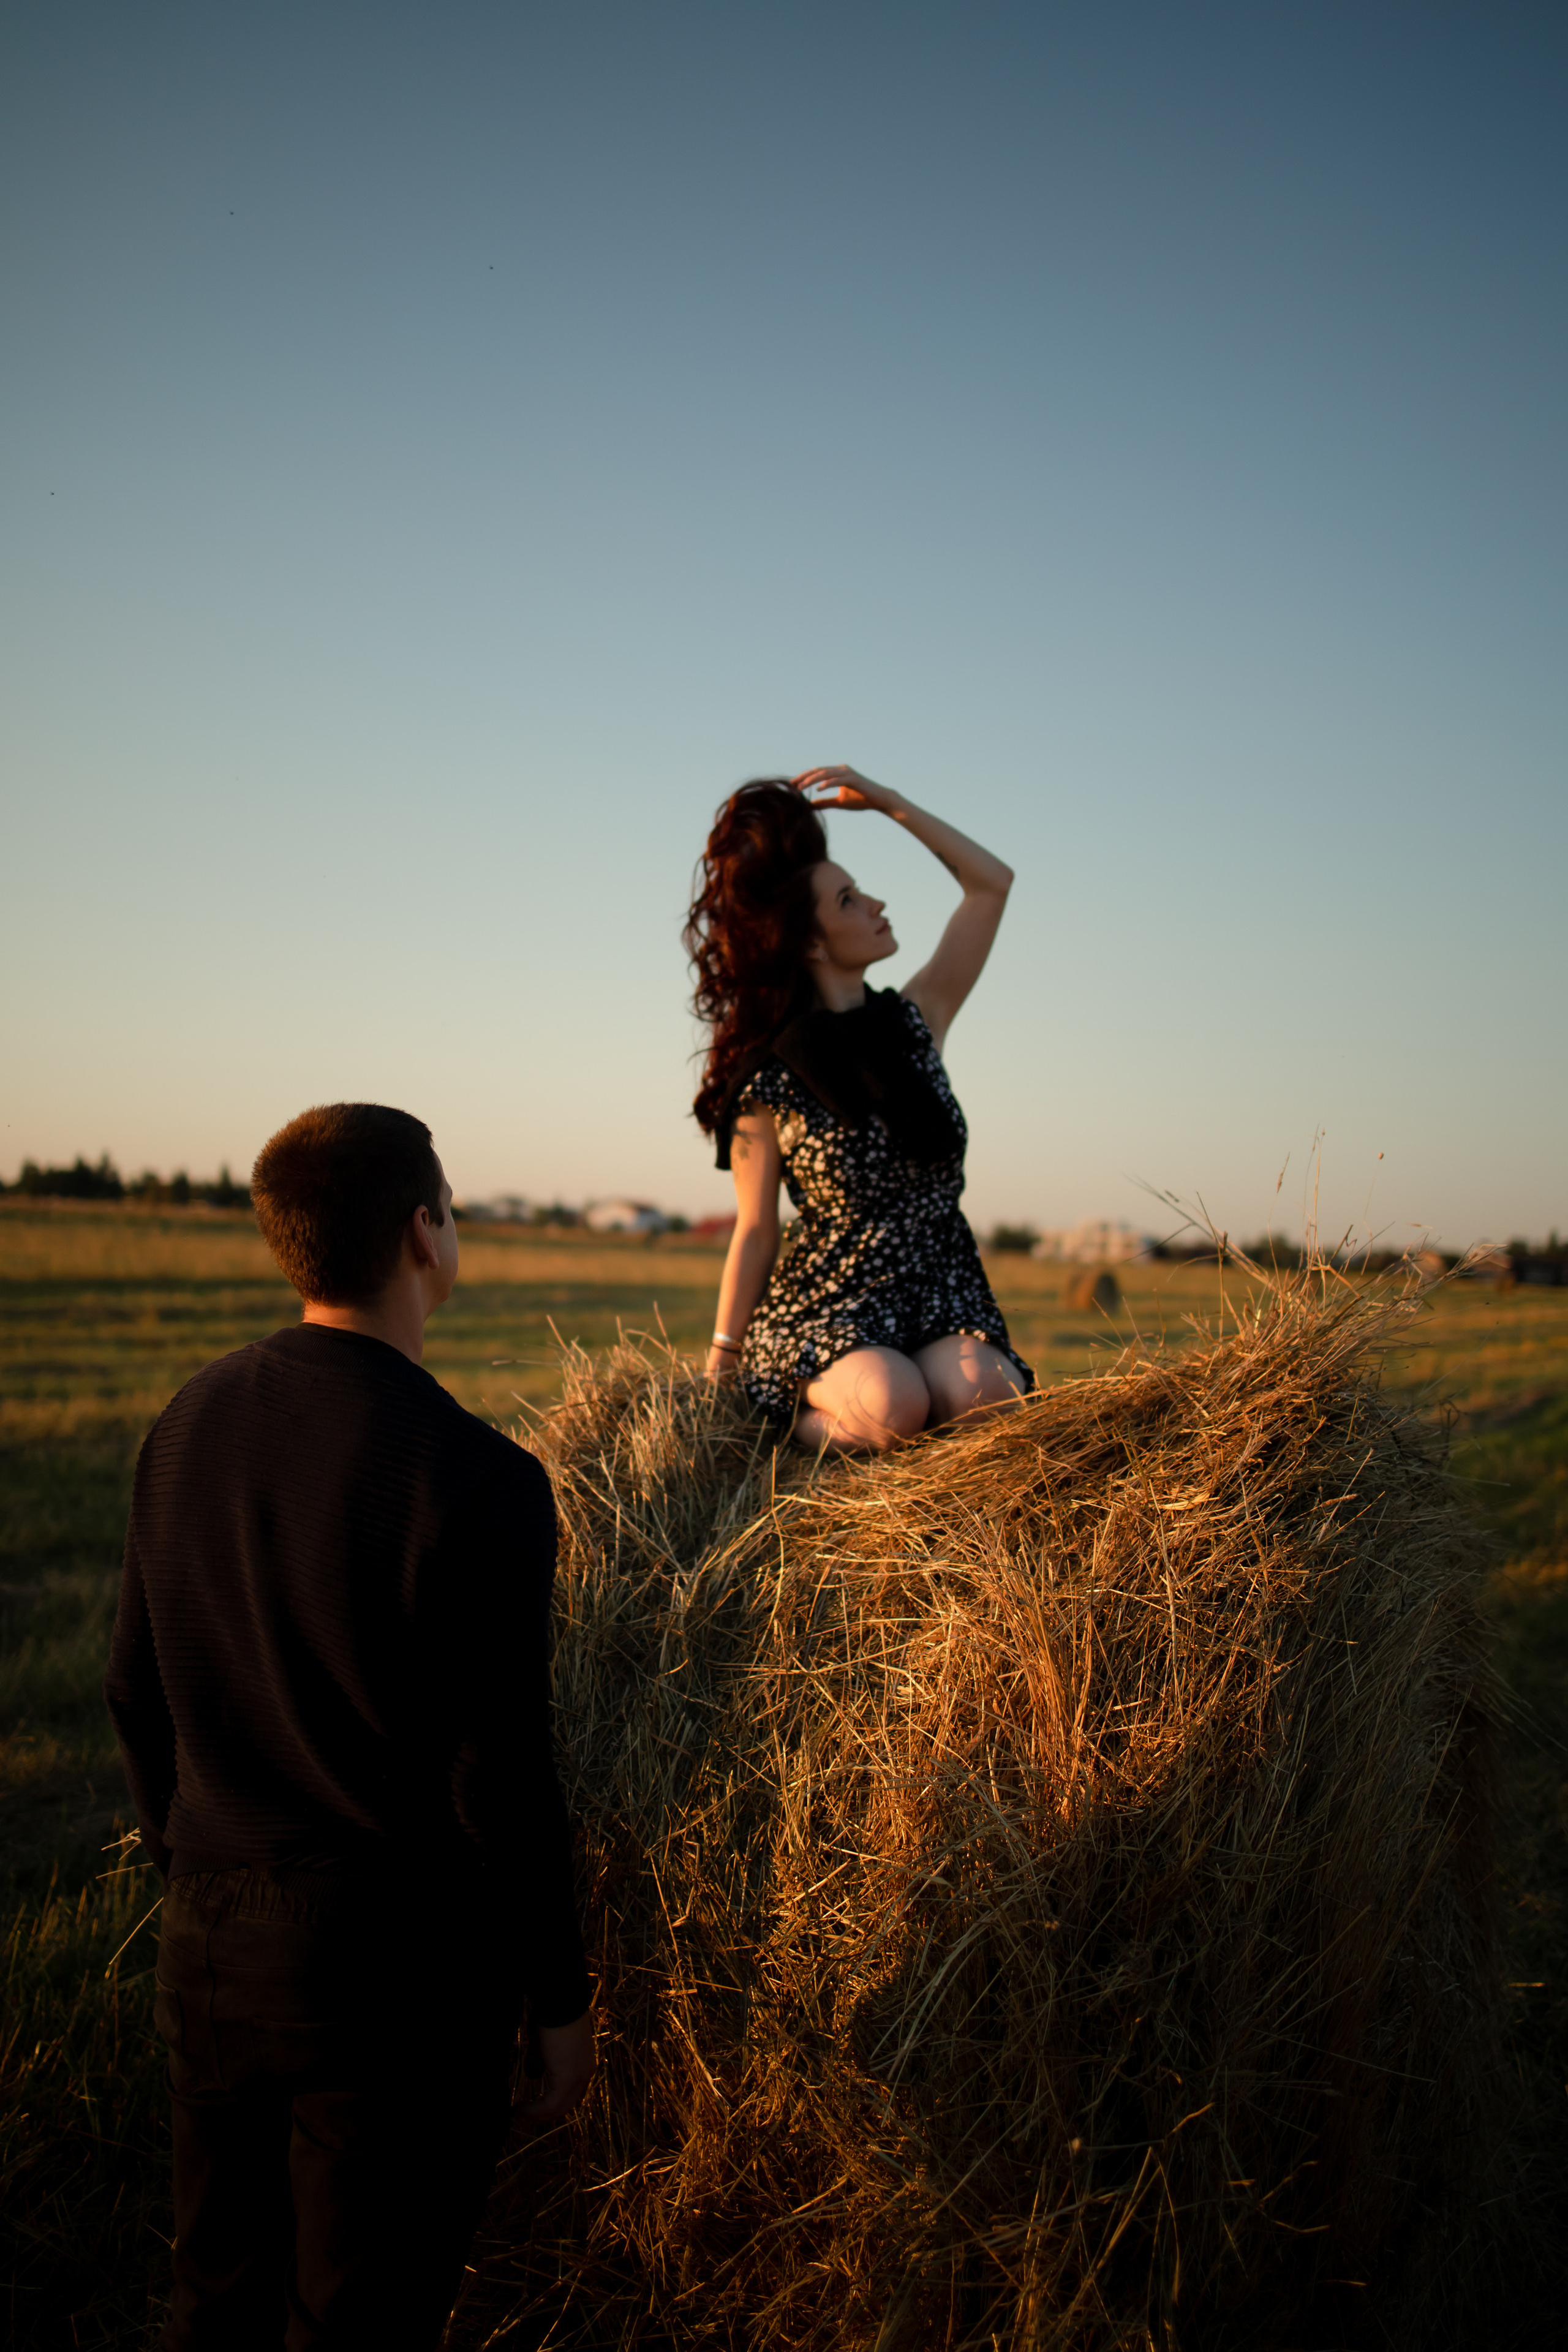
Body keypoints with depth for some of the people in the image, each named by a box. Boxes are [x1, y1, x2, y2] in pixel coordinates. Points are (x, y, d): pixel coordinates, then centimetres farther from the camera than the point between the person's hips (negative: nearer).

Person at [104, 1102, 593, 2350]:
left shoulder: (194, 1417, -1)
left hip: (209, 1943, 7)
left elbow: (138, 1691, 8)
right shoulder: (473, 1481, -21)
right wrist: (561, 1998, -4)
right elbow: (500, 1776, -18)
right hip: (392, 1965, -6)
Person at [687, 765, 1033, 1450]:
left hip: (945, 1296, 3)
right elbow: (754, 1233, 1)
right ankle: (805, 1421, -3)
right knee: (891, 1405, -34)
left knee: (981, 1393, -30)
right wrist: (719, 1369, 2)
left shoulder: (915, 1022, 7)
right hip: (824, 1307, -3)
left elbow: (991, 882, 11)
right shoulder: (768, 1077, -5)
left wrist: (887, 800, 7)